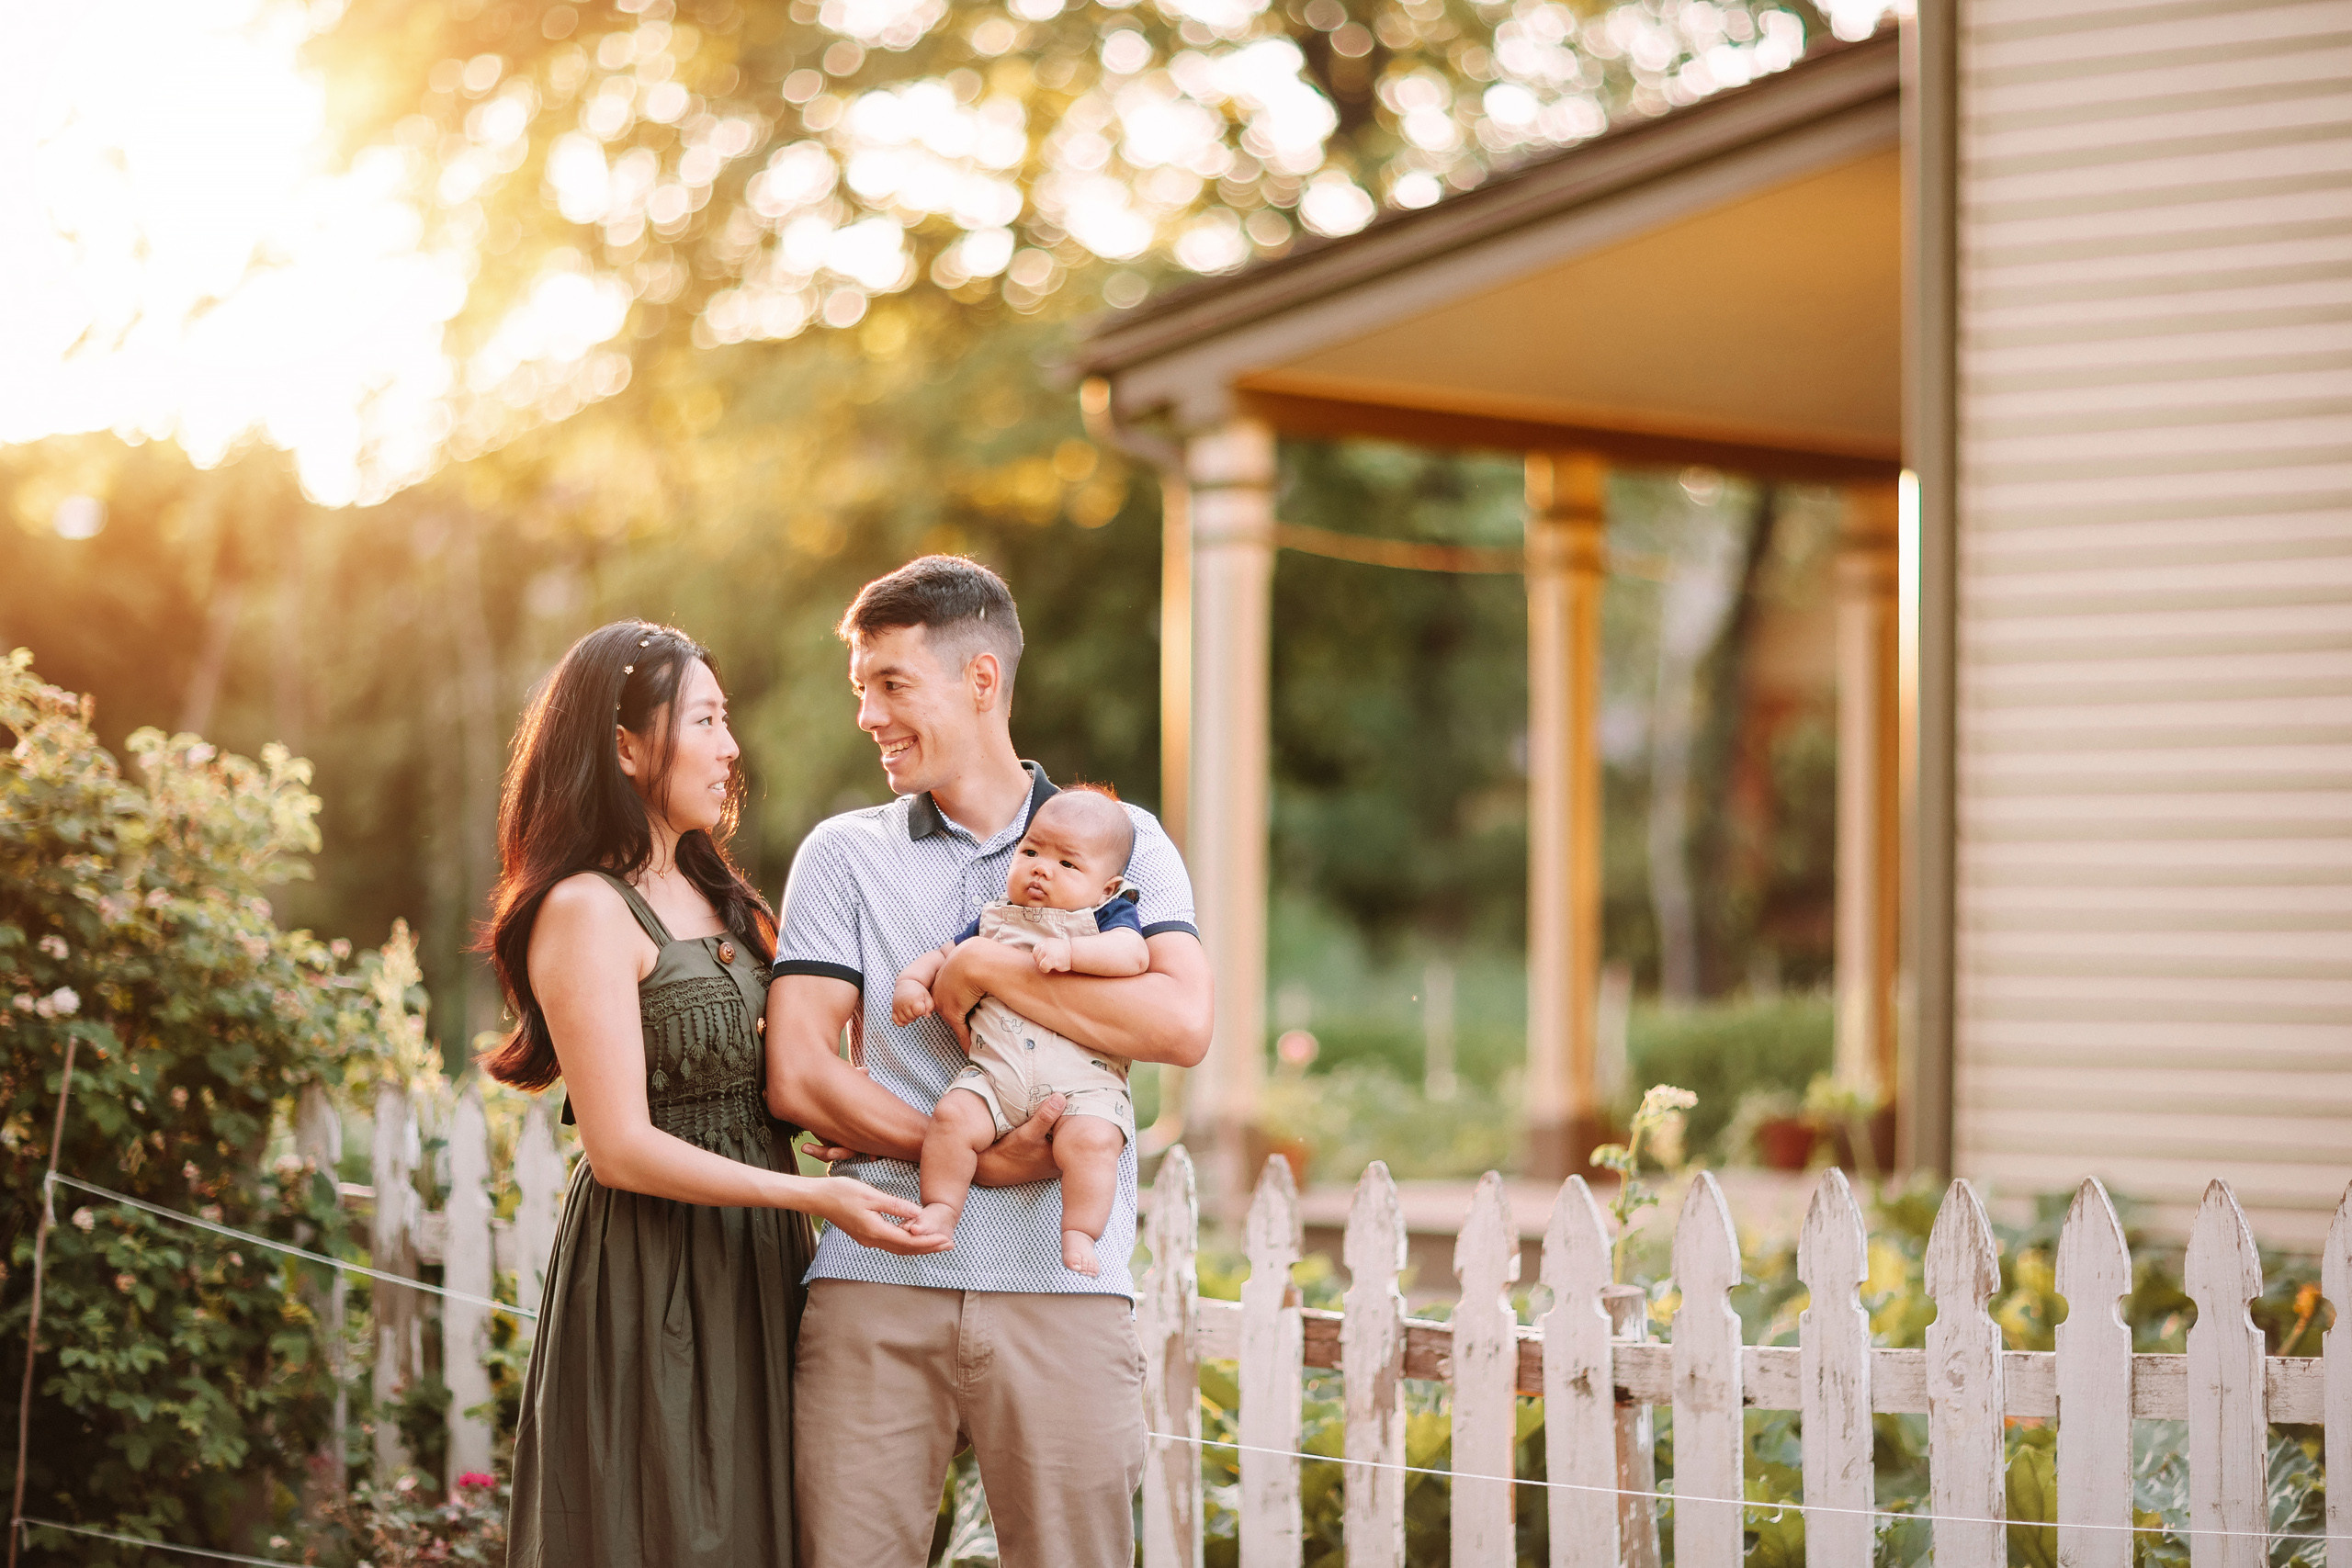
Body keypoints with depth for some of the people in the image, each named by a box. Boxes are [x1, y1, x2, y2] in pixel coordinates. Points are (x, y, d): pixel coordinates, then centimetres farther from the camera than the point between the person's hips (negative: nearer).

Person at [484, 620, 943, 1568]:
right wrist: (813, 1196, -22)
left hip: (747, 1263, 8)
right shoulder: (586, 912, -13)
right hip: (648, 1275, -8)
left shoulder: (710, 895, 15)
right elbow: (621, 1147, -18)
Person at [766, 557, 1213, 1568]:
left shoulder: (1120, 841, 10)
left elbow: (1182, 1025, -7)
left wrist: (984, 970, -6)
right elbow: (797, 1076, 1)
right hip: (878, 1281, 1)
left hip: (1062, 1286, -1)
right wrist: (971, 1157, -9)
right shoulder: (843, 855, 12)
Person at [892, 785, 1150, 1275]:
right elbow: (945, 957, 29)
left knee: (1090, 1139, -31)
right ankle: (940, 1211, -8)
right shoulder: (994, 922, 22)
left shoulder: (1108, 917, 9)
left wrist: (1070, 951, -21)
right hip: (994, 1076, 3)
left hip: (1084, 1082, -3)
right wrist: (912, 980, 8)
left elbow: (1134, 955, -10)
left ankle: (1079, 1234, -20)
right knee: (953, 1116, -23)